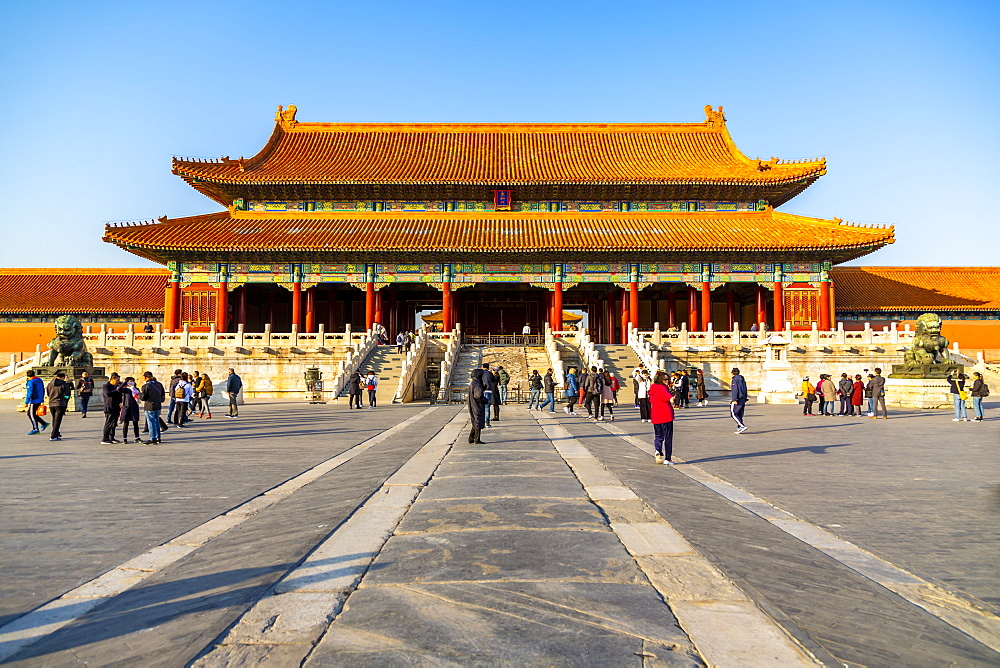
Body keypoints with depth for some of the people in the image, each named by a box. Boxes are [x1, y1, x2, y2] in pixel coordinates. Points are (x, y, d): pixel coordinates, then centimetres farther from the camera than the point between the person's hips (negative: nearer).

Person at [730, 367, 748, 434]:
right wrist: (745, 399, 24)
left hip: (737, 400, -8)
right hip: (743, 399, 8)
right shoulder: (743, 379, 16)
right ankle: (739, 428, 7)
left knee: (734, 414, -6)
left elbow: (735, 390, -19)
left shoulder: (735, 379, -10)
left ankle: (743, 426, -16)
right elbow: (745, 390, 19)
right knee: (740, 415, 10)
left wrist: (734, 400, -22)